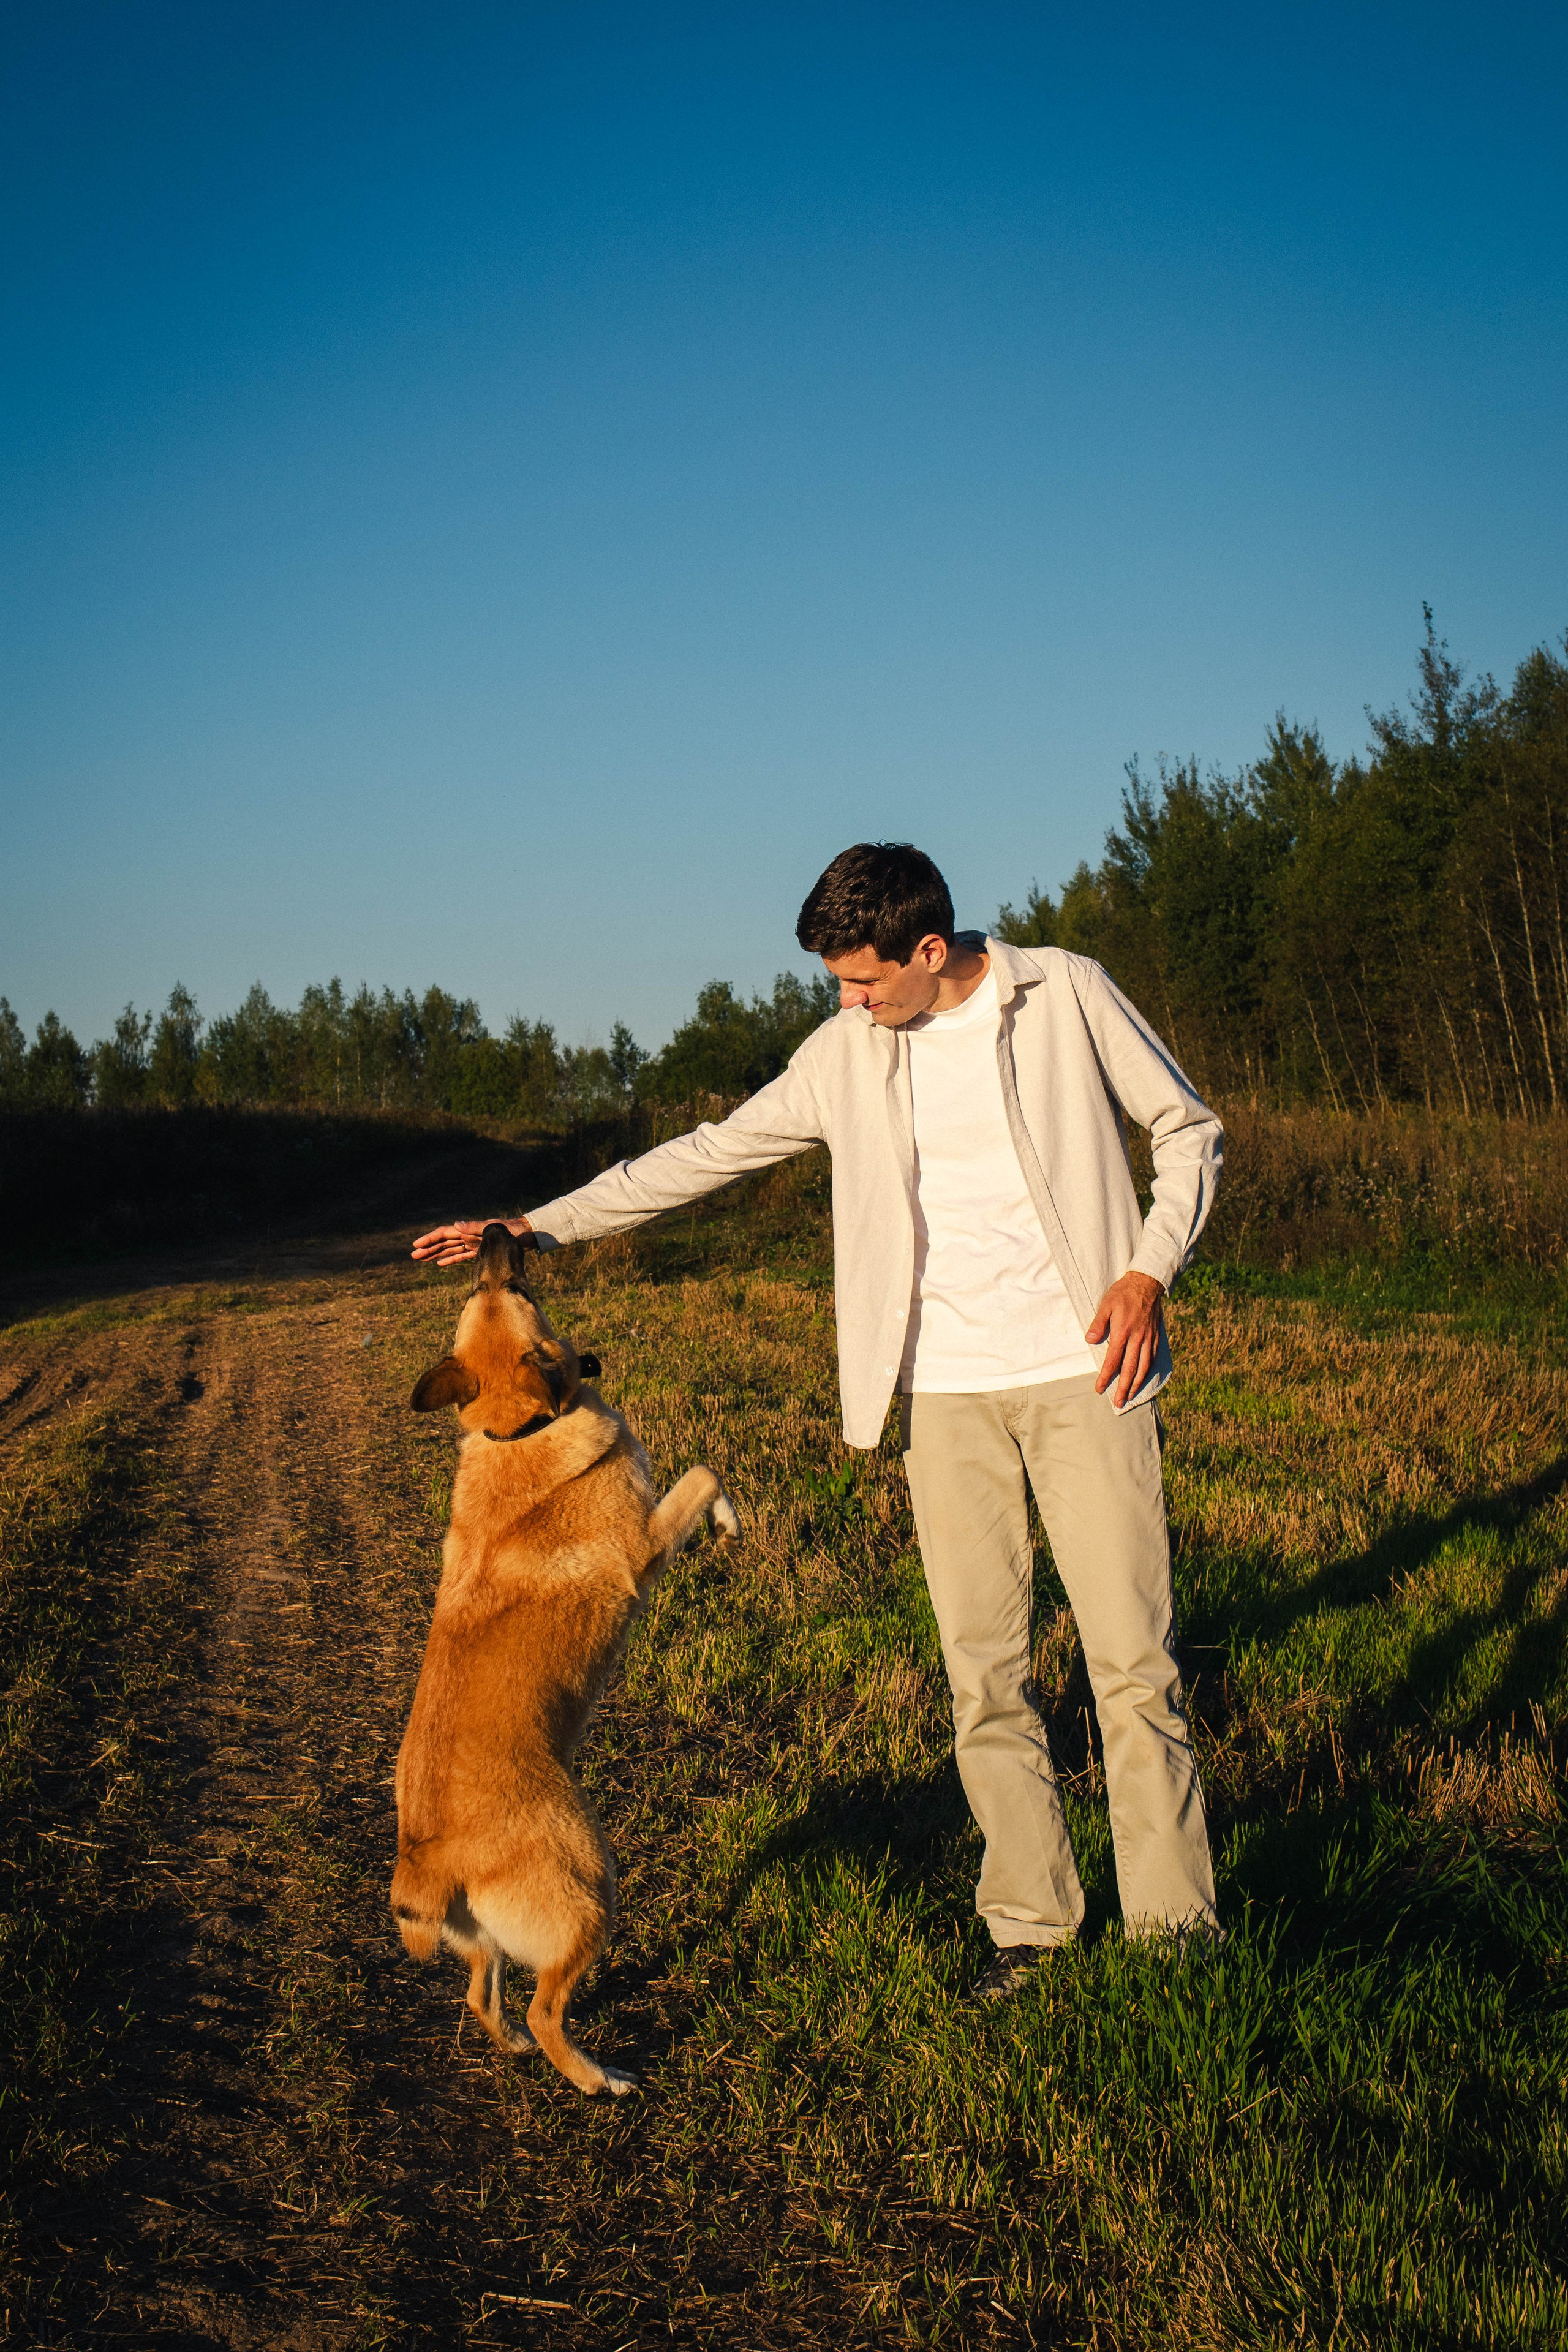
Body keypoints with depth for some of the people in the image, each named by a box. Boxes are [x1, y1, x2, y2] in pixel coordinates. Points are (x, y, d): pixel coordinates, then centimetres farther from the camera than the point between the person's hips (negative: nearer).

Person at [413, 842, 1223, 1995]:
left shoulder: (1066, 992, -2)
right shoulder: (848, 1053, 6)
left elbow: (1189, 1129, 5)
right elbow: (711, 1151, 11)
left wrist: (1149, 1270, -10)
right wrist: (538, 1226, 8)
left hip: (1081, 1370, -3)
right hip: (944, 1392, 3)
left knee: (1135, 1659, -4)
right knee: (984, 1671, 3)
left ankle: (1173, 1923, 8)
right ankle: (1030, 1917, 16)